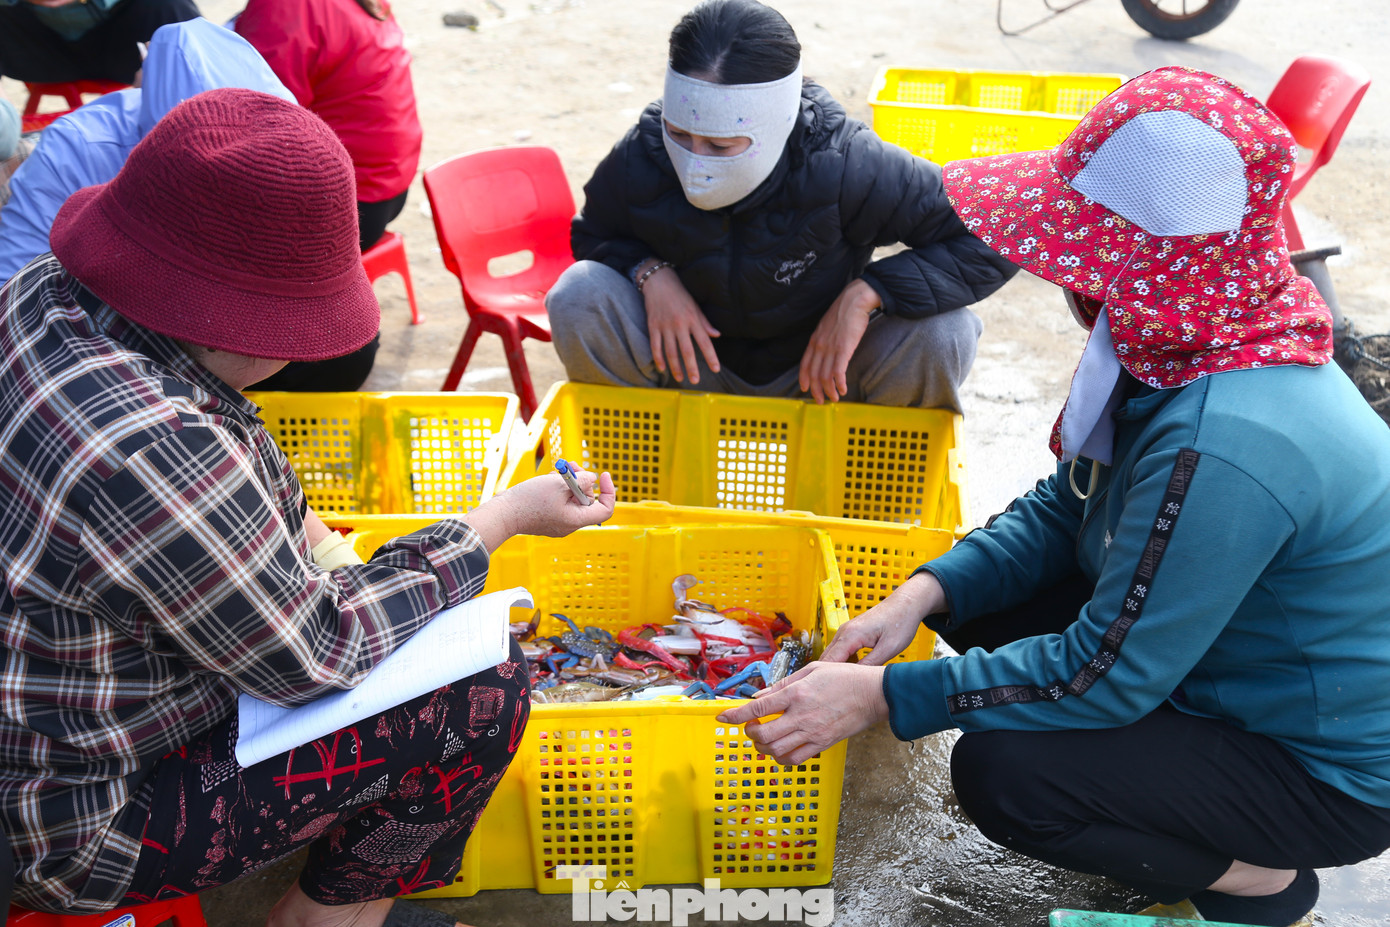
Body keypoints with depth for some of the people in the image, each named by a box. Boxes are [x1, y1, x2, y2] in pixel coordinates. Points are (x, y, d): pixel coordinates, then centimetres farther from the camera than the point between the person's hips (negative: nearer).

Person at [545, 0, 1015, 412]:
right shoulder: (640, 160, -20)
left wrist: (867, 292, -33)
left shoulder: (844, 168, -28)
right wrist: (649, 271, -20)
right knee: (578, 296, -24)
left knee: (941, 333, -29)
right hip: (695, 363, 2)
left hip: (819, 374, -1)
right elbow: (592, 235, 4)